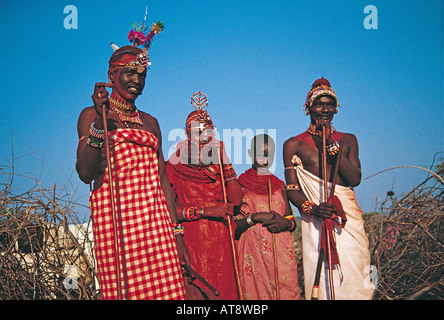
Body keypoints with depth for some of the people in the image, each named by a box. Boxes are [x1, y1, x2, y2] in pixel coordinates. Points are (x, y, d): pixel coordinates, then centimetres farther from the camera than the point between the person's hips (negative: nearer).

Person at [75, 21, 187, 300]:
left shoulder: (150, 122, 19)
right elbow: (85, 173, -7)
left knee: (165, 288, -5)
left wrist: (177, 234, 9)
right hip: (113, 215, -4)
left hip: (155, 217, 4)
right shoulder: (92, 115, 7)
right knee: (122, 288, -9)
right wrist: (100, 123, -17)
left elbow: (163, 180, 15)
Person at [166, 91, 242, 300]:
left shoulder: (217, 168, 13)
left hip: (221, 242, 4)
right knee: (195, 293, -8)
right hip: (190, 241, -3)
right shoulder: (174, 167, 2)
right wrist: (205, 211, -15)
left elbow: (236, 201, 1)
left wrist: (225, 161, -2)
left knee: (224, 290, 2)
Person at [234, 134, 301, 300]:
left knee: (285, 292, 3)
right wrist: (255, 218, -16)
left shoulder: (279, 185, 10)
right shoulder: (240, 186, -1)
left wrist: (286, 223, -7)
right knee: (256, 291, 0)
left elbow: (292, 222, 15)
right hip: (253, 254, -3)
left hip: (282, 254, 3)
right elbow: (232, 227, -3)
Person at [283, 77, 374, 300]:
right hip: (316, 222, -2)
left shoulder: (347, 140, 15)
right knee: (320, 278, -6)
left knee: (353, 277, -1)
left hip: (349, 217, 2)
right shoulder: (293, 145, 7)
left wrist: (331, 145, -7)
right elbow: (292, 190, 1)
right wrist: (311, 207, -19)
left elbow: (355, 179, 0)